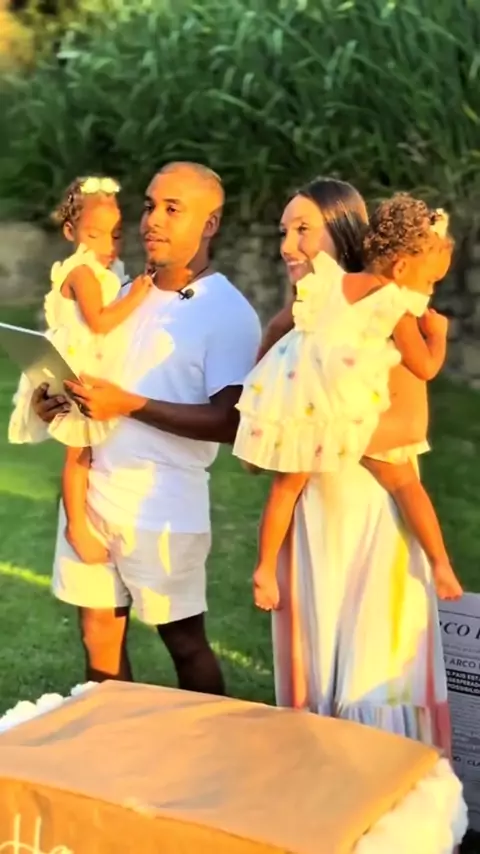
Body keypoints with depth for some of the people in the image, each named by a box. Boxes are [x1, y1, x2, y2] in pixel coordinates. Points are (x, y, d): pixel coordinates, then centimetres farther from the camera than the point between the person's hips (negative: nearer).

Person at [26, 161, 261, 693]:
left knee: (184, 641, 6)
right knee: (98, 632, 13)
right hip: (94, 489, 6)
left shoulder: (229, 313, -11)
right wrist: (56, 400, -2)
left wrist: (131, 405, -24)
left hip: (165, 503, -6)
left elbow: (228, 422, -18)